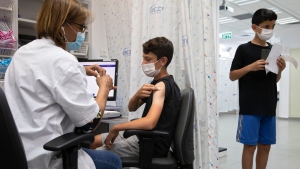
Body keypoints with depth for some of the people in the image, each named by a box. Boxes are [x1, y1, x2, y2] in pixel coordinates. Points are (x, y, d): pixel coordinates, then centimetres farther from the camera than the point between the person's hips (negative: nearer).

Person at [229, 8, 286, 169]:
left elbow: (275, 80, 18)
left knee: (265, 146, 11)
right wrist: (250, 67, -18)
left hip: (269, 107, 5)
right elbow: (232, 76, -3)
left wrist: (280, 70, -3)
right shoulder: (244, 49, -3)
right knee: (250, 145, -1)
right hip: (250, 107, -5)